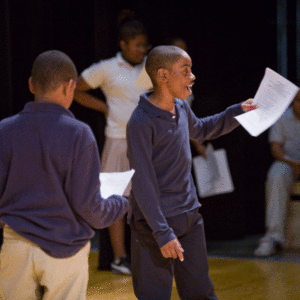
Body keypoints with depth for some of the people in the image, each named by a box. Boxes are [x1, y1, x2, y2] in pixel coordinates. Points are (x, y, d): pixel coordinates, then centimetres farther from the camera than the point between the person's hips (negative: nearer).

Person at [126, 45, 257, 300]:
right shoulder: (141, 122, -18)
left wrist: (237, 112, 18)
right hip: (155, 222, -7)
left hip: (190, 217, 7)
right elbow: (143, 183, -20)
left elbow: (199, 130, 31)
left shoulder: (181, 107, 6)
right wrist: (162, 232, -24)